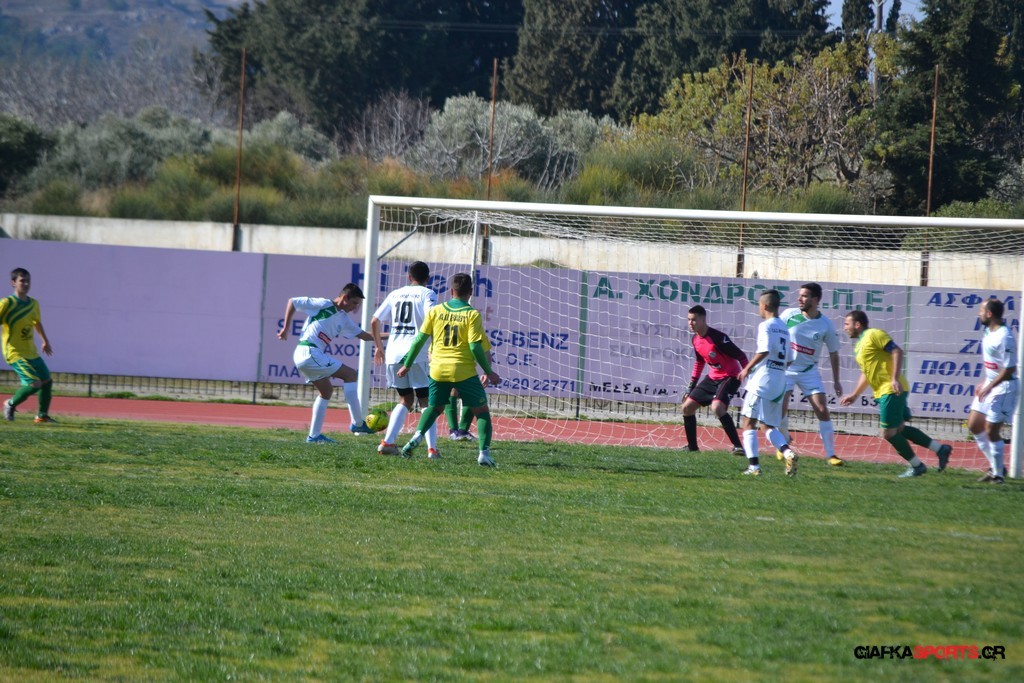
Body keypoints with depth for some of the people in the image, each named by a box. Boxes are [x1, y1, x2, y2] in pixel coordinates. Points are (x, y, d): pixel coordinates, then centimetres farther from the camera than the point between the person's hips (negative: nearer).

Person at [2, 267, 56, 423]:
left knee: (47, 381, 10)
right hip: (15, 353, -8)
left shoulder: (33, 304, 7)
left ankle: (42, 415, 24)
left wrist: (45, 341, 34)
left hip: (32, 353, 8)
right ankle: (11, 404, 6)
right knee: (34, 383, -18)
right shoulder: (6, 304, -15)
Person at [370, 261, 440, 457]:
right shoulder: (427, 294, 0)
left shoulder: (396, 294, 15)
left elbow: (375, 321, 15)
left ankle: (388, 442, 5)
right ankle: (432, 448, -9)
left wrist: (378, 346, 26)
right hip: (417, 354, -5)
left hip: (393, 353, 5)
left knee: (405, 400, 18)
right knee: (426, 402, 3)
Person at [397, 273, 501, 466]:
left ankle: (417, 436, 2)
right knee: (481, 411, 9)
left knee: (435, 407, 25)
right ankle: (484, 453, -4)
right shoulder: (472, 314, -5)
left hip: (438, 370, 3)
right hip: (464, 371, -3)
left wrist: (407, 365, 15)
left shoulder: (436, 311, 4)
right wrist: (489, 372, 0)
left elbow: (420, 339, 6)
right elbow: (475, 347, -10)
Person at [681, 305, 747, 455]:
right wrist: (691, 387, 21)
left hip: (729, 377, -9)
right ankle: (692, 446, 22)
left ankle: (738, 446, -25)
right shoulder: (696, 340, 3)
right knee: (687, 407, 7)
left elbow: (741, 356, -20)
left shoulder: (718, 338, -24)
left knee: (717, 407, -32)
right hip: (712, 378, 9)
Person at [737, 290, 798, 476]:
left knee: (749, 423, -2)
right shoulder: (784, 328, 17)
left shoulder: (766, 326, -7)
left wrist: (748, 368, -11)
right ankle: (788, 452, -11)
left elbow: (764, 351, -22)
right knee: (769, 426, 14)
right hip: (779, 383, 7)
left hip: (761, 381, -7)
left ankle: (753, 465, -13)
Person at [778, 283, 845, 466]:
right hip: (785, 369, 0)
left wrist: (836, 381, 4)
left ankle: (831, 454, -5)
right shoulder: (789, 315, -9)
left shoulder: (826, 325, -8)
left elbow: (833, 353, 3)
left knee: (822, 410, -10)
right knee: (780, 408, -10)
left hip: (809, 372, 0)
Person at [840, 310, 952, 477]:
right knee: (899, 429, 11)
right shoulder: (859, 345, 20)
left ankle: (917, 466, 5)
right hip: (882, 392, 10)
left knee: (889, 433, -7)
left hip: (891, 390, -10)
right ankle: (940, 448, 16)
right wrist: (854, 395, 27)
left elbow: (897, 351, -18)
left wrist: (895, 379, -27)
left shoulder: (874, 335, -9)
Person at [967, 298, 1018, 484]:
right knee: (974, 426, 12)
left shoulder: (1004, 337, -23)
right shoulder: (990, 332, 7)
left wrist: (989, 387, -21)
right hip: (990, 383, 10)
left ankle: (998, 474, 9)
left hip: (1004, 387, -10)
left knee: (991, 432, -5)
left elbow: (1009, 369, -23)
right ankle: (995, 466, 22)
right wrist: (984, 382, 17)